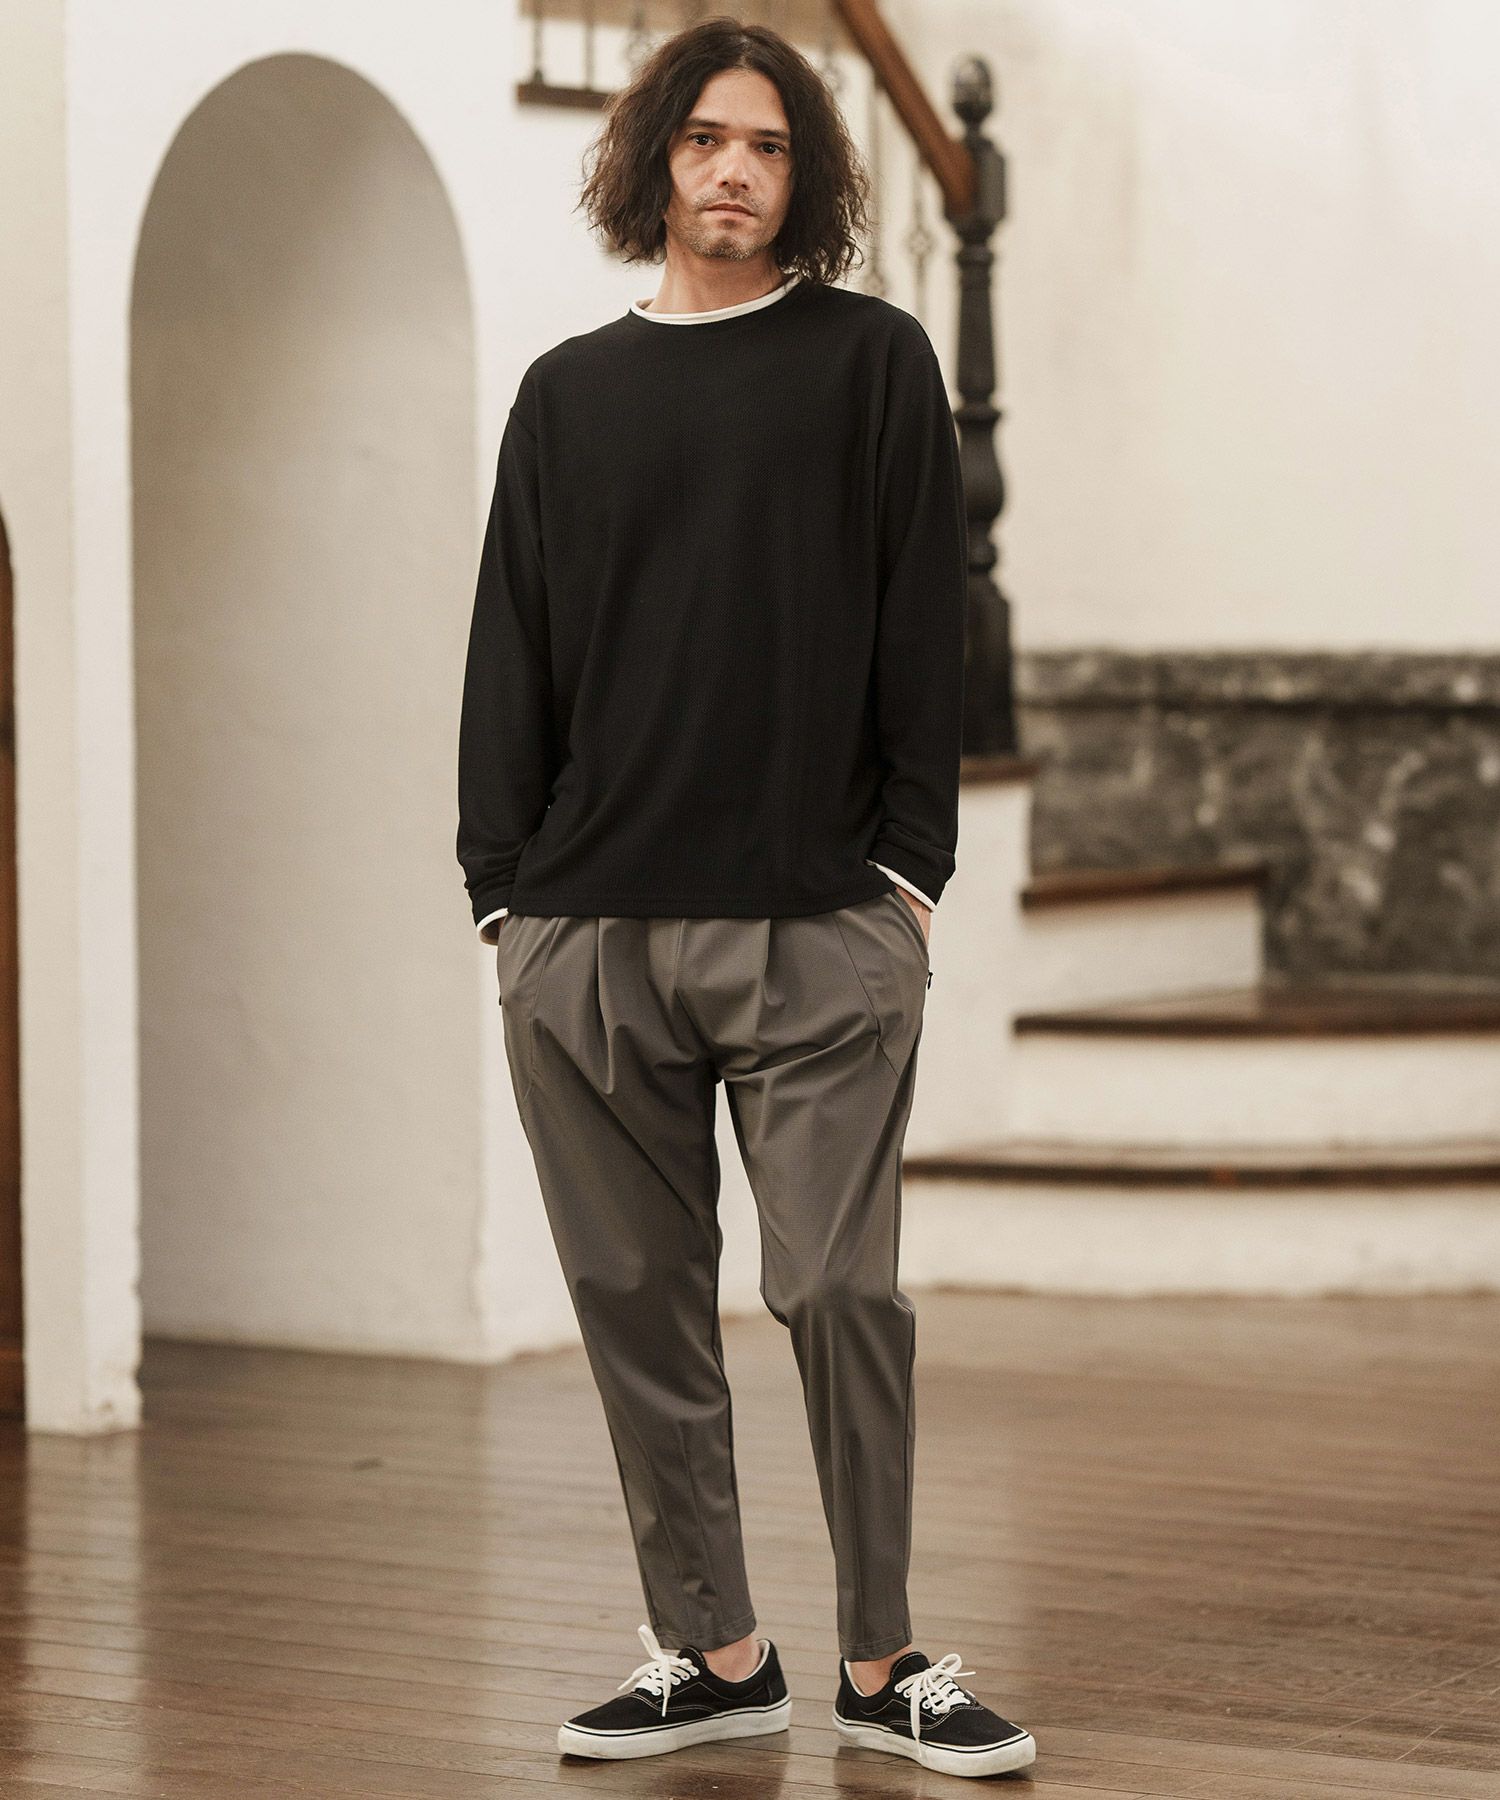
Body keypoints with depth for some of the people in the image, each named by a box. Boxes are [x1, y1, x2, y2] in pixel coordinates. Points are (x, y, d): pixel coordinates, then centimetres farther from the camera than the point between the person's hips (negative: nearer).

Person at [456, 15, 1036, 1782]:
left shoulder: (872, 361, 6)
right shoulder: (568, 392, 14)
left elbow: (922, 627, 3)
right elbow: (511, 652, 12)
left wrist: (912, 866, -4)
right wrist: (502, 886, 4)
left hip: (818, 931, -3)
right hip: (586, 932, 3)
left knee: (839, 1294, -3)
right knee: (640, 1302, 4)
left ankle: (880, 1664, 6)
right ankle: (710, 1651, 14)